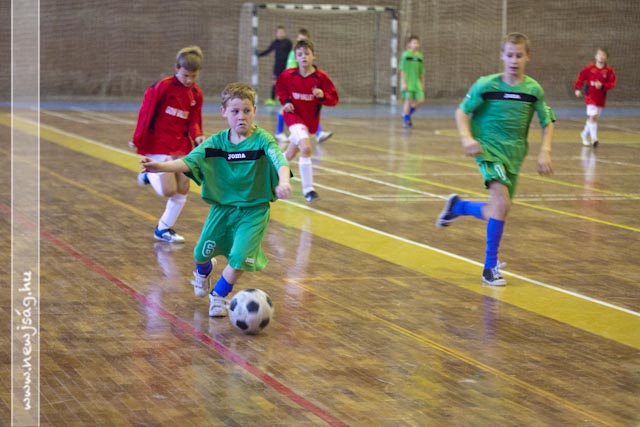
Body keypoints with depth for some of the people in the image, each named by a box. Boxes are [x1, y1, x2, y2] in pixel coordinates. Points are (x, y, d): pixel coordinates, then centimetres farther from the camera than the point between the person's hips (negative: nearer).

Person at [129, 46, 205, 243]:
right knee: (168, 190, -13)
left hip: (181, 146, 6)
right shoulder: (163, 87, -14)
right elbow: (146, 112, -9)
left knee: (182, 190, 4)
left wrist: (197, 136, -13)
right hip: (159, 145, -6)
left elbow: (193, 121, 8)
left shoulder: (196, 94, 4)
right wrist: (138, 140, -7)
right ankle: (150, 174, 19)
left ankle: (164, 229, 20)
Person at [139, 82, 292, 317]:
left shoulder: (262, 140, -17)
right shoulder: (216, 142, -7)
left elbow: (279, 160, -34)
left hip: (254, 210, -3)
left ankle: (219, 295, 15)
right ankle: (204, 271, 49)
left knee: (239, 257, -14)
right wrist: (161, 166, -33)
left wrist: (283, 182, -57)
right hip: (222, 207, 3)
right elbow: (188, 162, -14)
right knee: (202, 253, 10)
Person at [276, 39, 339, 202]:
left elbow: (334, 99, -8)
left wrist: (322, 96, -28)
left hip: (310, 118, 3)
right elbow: (280, 88, 11)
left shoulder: (321, 77, -12)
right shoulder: (288, 75, -10)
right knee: (306, 148, -24)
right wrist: (285, 101, -6)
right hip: (293, 115, -3)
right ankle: (308, 189, -17)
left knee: (290, 153, 18)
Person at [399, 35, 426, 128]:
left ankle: (407, 114, 18)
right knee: (408, 100, -6)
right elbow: (402, 70, -6)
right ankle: (406, 120, 5)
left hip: (417, 82, 5)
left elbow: (421, 71, 16)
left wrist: (422, 83, 14)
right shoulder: (405, 55, -4)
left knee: (421, 100, -2)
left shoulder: (420, 56, 11)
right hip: (408, 82, -5)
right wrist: (403, 82, -11)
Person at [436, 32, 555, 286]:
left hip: (513, 155, 4)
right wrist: (467, 137, -19)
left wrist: (545, 152, -6)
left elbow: (547, 123, 8)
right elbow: (462, 112, -1)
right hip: (488, 148, -4)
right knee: (502, 201, -24)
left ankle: (457, 207, 39)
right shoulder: (486, 85, -8)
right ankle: (490, 267, -13)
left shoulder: (533, 90, -1)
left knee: (496, 212, 7)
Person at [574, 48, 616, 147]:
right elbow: (581, 77, 3)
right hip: (590, 96, -3)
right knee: (592, 117, -15)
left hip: (601, 98, 3)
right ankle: (594, 139, -17)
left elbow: (612, 83, -6)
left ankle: (585, 134, 35)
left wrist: (602, 85, -21)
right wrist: (578, 89, -1)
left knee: (595, 118, 13)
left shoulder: (609, 70, -5)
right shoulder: (590, 68, -7)